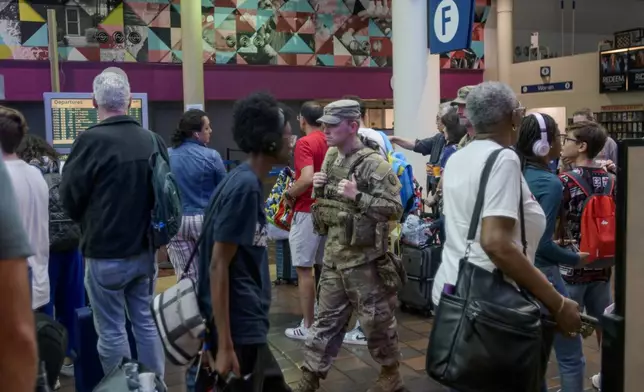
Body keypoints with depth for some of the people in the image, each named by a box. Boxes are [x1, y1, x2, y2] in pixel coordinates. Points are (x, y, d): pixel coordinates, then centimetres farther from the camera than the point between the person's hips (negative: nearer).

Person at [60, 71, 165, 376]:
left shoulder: (91, 140, -15)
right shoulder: (153, 140, -1)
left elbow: (69, 197, -4)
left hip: (106, 254, -5)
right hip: (145, 250, 5)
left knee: (111, 332, 6)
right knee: (146, 323, 16)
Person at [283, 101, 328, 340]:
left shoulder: (304, 143, -15)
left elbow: (307, 179, -27)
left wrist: (289, 194, -11)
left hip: (307, 212, -8)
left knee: (304, 269, -1)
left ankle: (307, 327, 4)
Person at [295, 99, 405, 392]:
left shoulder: (375, 165, -16)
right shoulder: (331, 157, 7)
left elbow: (395, 209, -19)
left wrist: (357, 196, -27)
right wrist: (318, 189, -2)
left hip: (364, 259, -6)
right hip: (333, 255, 7)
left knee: (376, 320, 8)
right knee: (326, 319, 14)